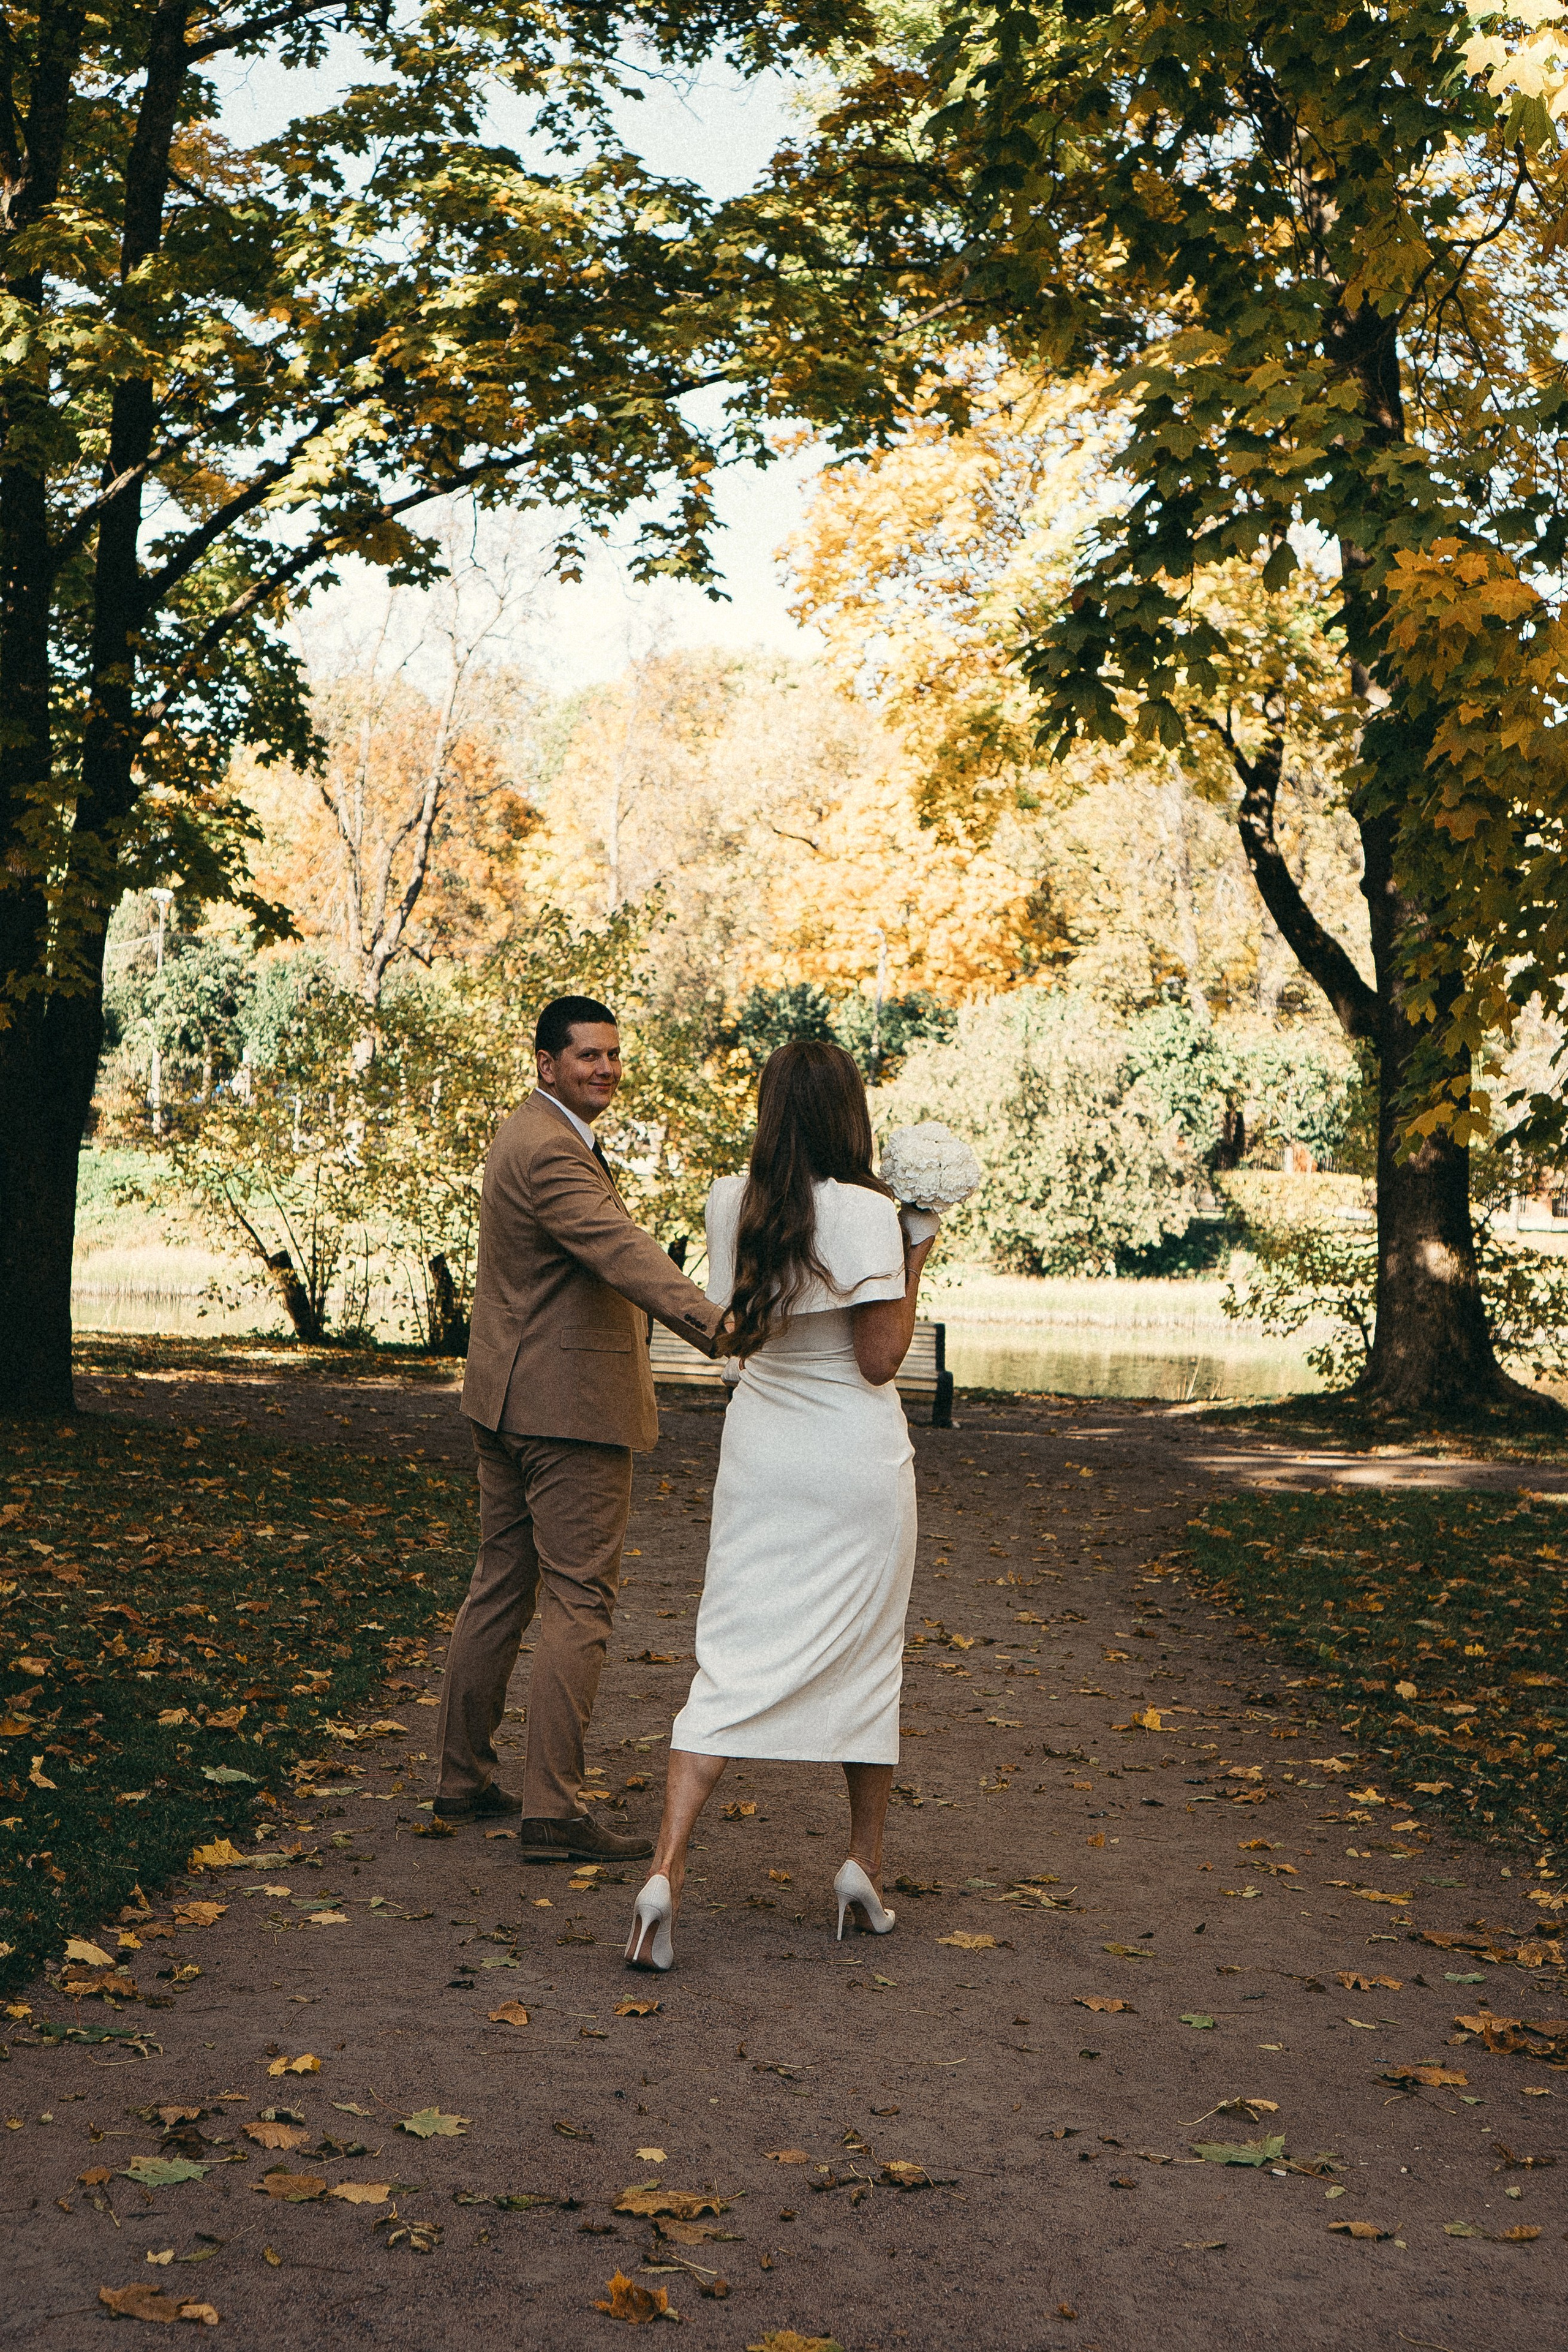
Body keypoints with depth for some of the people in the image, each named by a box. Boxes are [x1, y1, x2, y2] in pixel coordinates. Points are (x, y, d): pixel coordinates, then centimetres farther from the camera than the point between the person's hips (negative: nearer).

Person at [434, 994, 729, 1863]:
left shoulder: (526, 1134, 17)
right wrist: (714, 1324, -46)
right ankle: (552, 1807, -5)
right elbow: (623, 1252, -34)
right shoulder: (551, 1152, -18)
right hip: (569, 1403, -11)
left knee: (501, 1587, 16)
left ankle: (462, 1776, 25)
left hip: (505, 1401, 11)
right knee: (579, 1602, -7)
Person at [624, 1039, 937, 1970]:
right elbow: (880, 1359, -14)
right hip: (856, 1457, -3)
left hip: (762, 1450, 4)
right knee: (868, 1657, 14)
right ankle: (866, 1865, 24)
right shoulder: (865, 1212, -15)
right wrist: (916, 1255, -5)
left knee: (733, 1662, 2)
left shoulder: (733, 1203, 0)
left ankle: (667, 1870, -12)